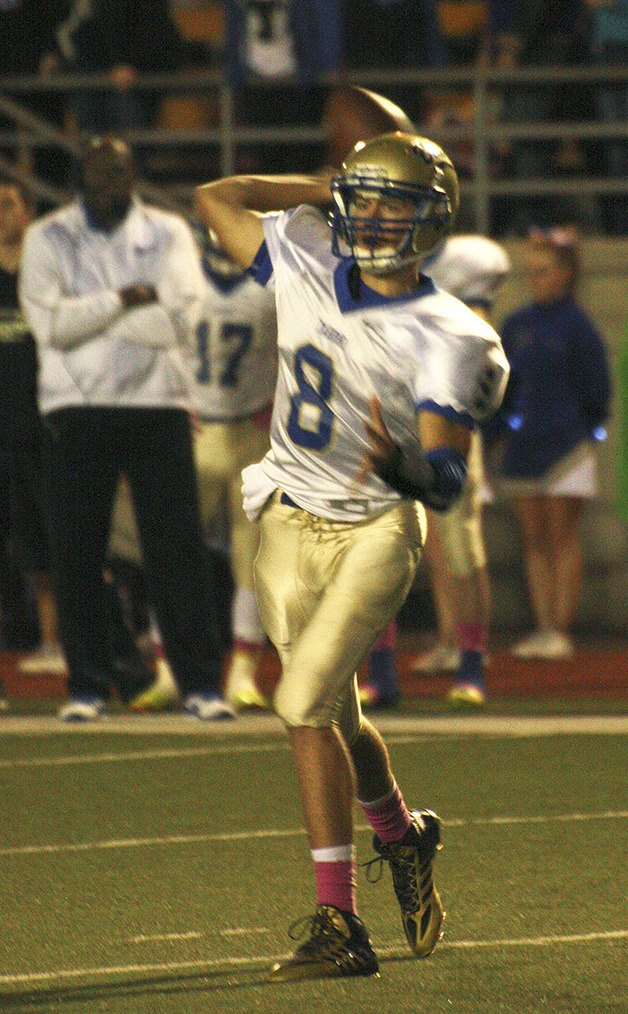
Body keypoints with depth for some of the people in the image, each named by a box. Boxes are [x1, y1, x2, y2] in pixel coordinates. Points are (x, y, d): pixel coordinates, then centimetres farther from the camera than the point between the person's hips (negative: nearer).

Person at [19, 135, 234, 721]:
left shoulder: (168, 234, 7)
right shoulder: (48, 239, 6)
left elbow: (179, 319, -8)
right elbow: (48, 322, -9)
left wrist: (85, 317, -8)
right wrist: (125, 301, -11)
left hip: (157, 403, 0)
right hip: (76, 409, 0)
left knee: (178, 546, -3)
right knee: (77, 551, -1)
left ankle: (200, 684, 0)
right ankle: (87, 687, 6)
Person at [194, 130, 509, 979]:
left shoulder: (443, 339, -15)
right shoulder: (307, 262, 0)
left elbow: (447, 481, -21)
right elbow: (216, 198, 15)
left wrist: (399, 465, -43)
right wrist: (326, 189, 9)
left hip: (378, 530, -5)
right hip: (291, 526, 5)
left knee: (305, 702, -18)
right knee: (336, 716, 14)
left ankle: (339, 924, -15)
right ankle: (402, 838, 44)